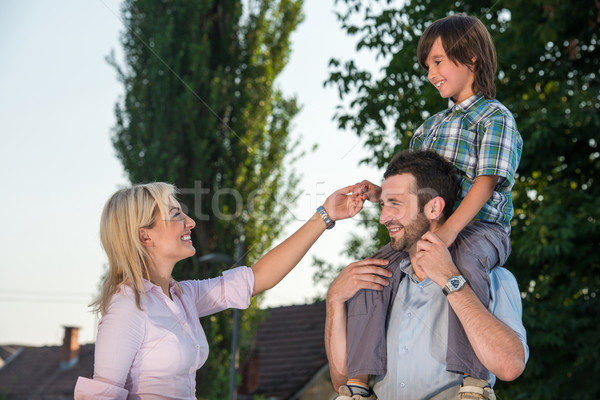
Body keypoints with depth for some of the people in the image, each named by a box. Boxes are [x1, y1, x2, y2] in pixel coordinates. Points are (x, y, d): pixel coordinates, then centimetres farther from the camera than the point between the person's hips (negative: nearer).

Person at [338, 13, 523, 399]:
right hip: (425, 229, 7)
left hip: (480, 229, -7)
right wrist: (379, 193, 2)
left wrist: (448, 230, -29)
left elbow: (486, 182, -14)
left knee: (461, 266, -41)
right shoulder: (431, 126, 25)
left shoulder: (495, 117, 1)